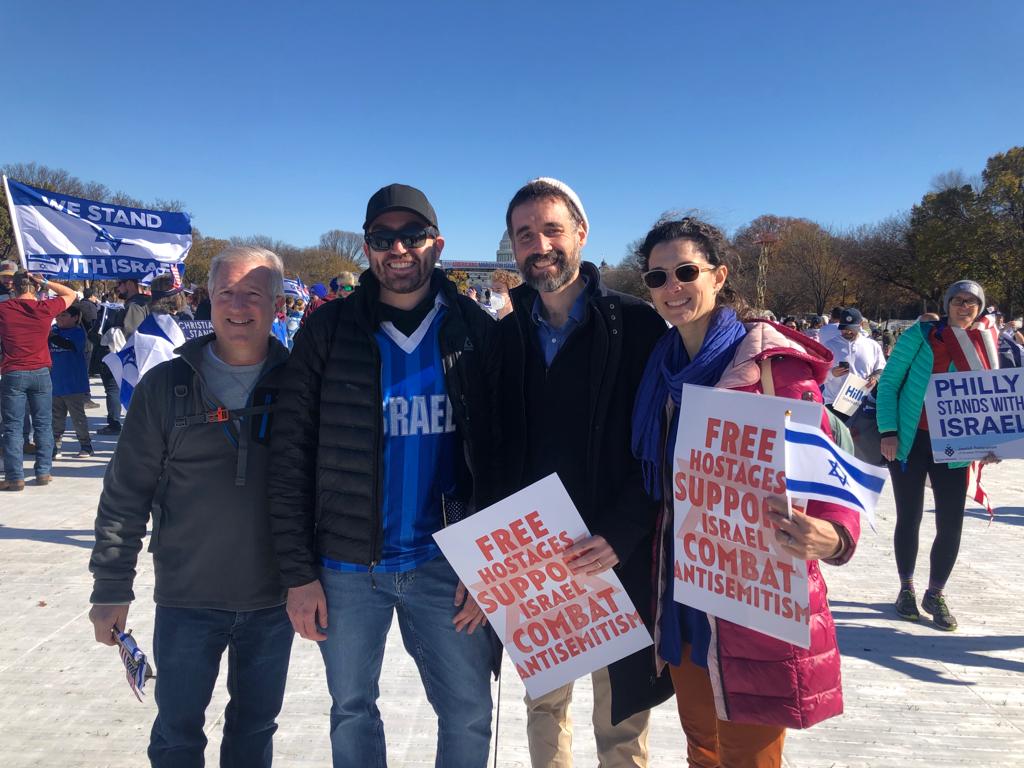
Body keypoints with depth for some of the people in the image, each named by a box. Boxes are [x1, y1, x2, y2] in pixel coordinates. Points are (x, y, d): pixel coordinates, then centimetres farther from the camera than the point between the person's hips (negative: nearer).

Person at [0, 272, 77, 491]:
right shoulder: (46, 308, -2)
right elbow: (70, 294, 13)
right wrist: (45, 282, 6)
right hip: (40, 373, 1)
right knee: (43, 424, 10)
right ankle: (43, 472, 14)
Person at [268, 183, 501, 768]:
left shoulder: (475, 331, -2)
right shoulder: (328, 331, -3)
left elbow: (498, 457, -2)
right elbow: (292, 460, -3)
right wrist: (299, 572, -5)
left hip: (444, 565, 0)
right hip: (347, 567, 1)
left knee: (470, 716, 10)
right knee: (352, 711, 17)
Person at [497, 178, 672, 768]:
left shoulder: (637, 325, -6)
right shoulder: (506, 336, 7)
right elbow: (494, 448, 9)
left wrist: (620, 535, -18)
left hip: (617, 558, -3)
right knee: (544, 702, 18)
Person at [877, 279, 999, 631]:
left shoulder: (987, 342, 7)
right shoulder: (921, 335, -6)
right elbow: (888, 384, -6)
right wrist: (888, 431, -14)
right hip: (910, 441, -3)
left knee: (951, 523, 2)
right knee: (909, 518, 7)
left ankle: (936, 594, 21)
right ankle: (906, 589, 26)